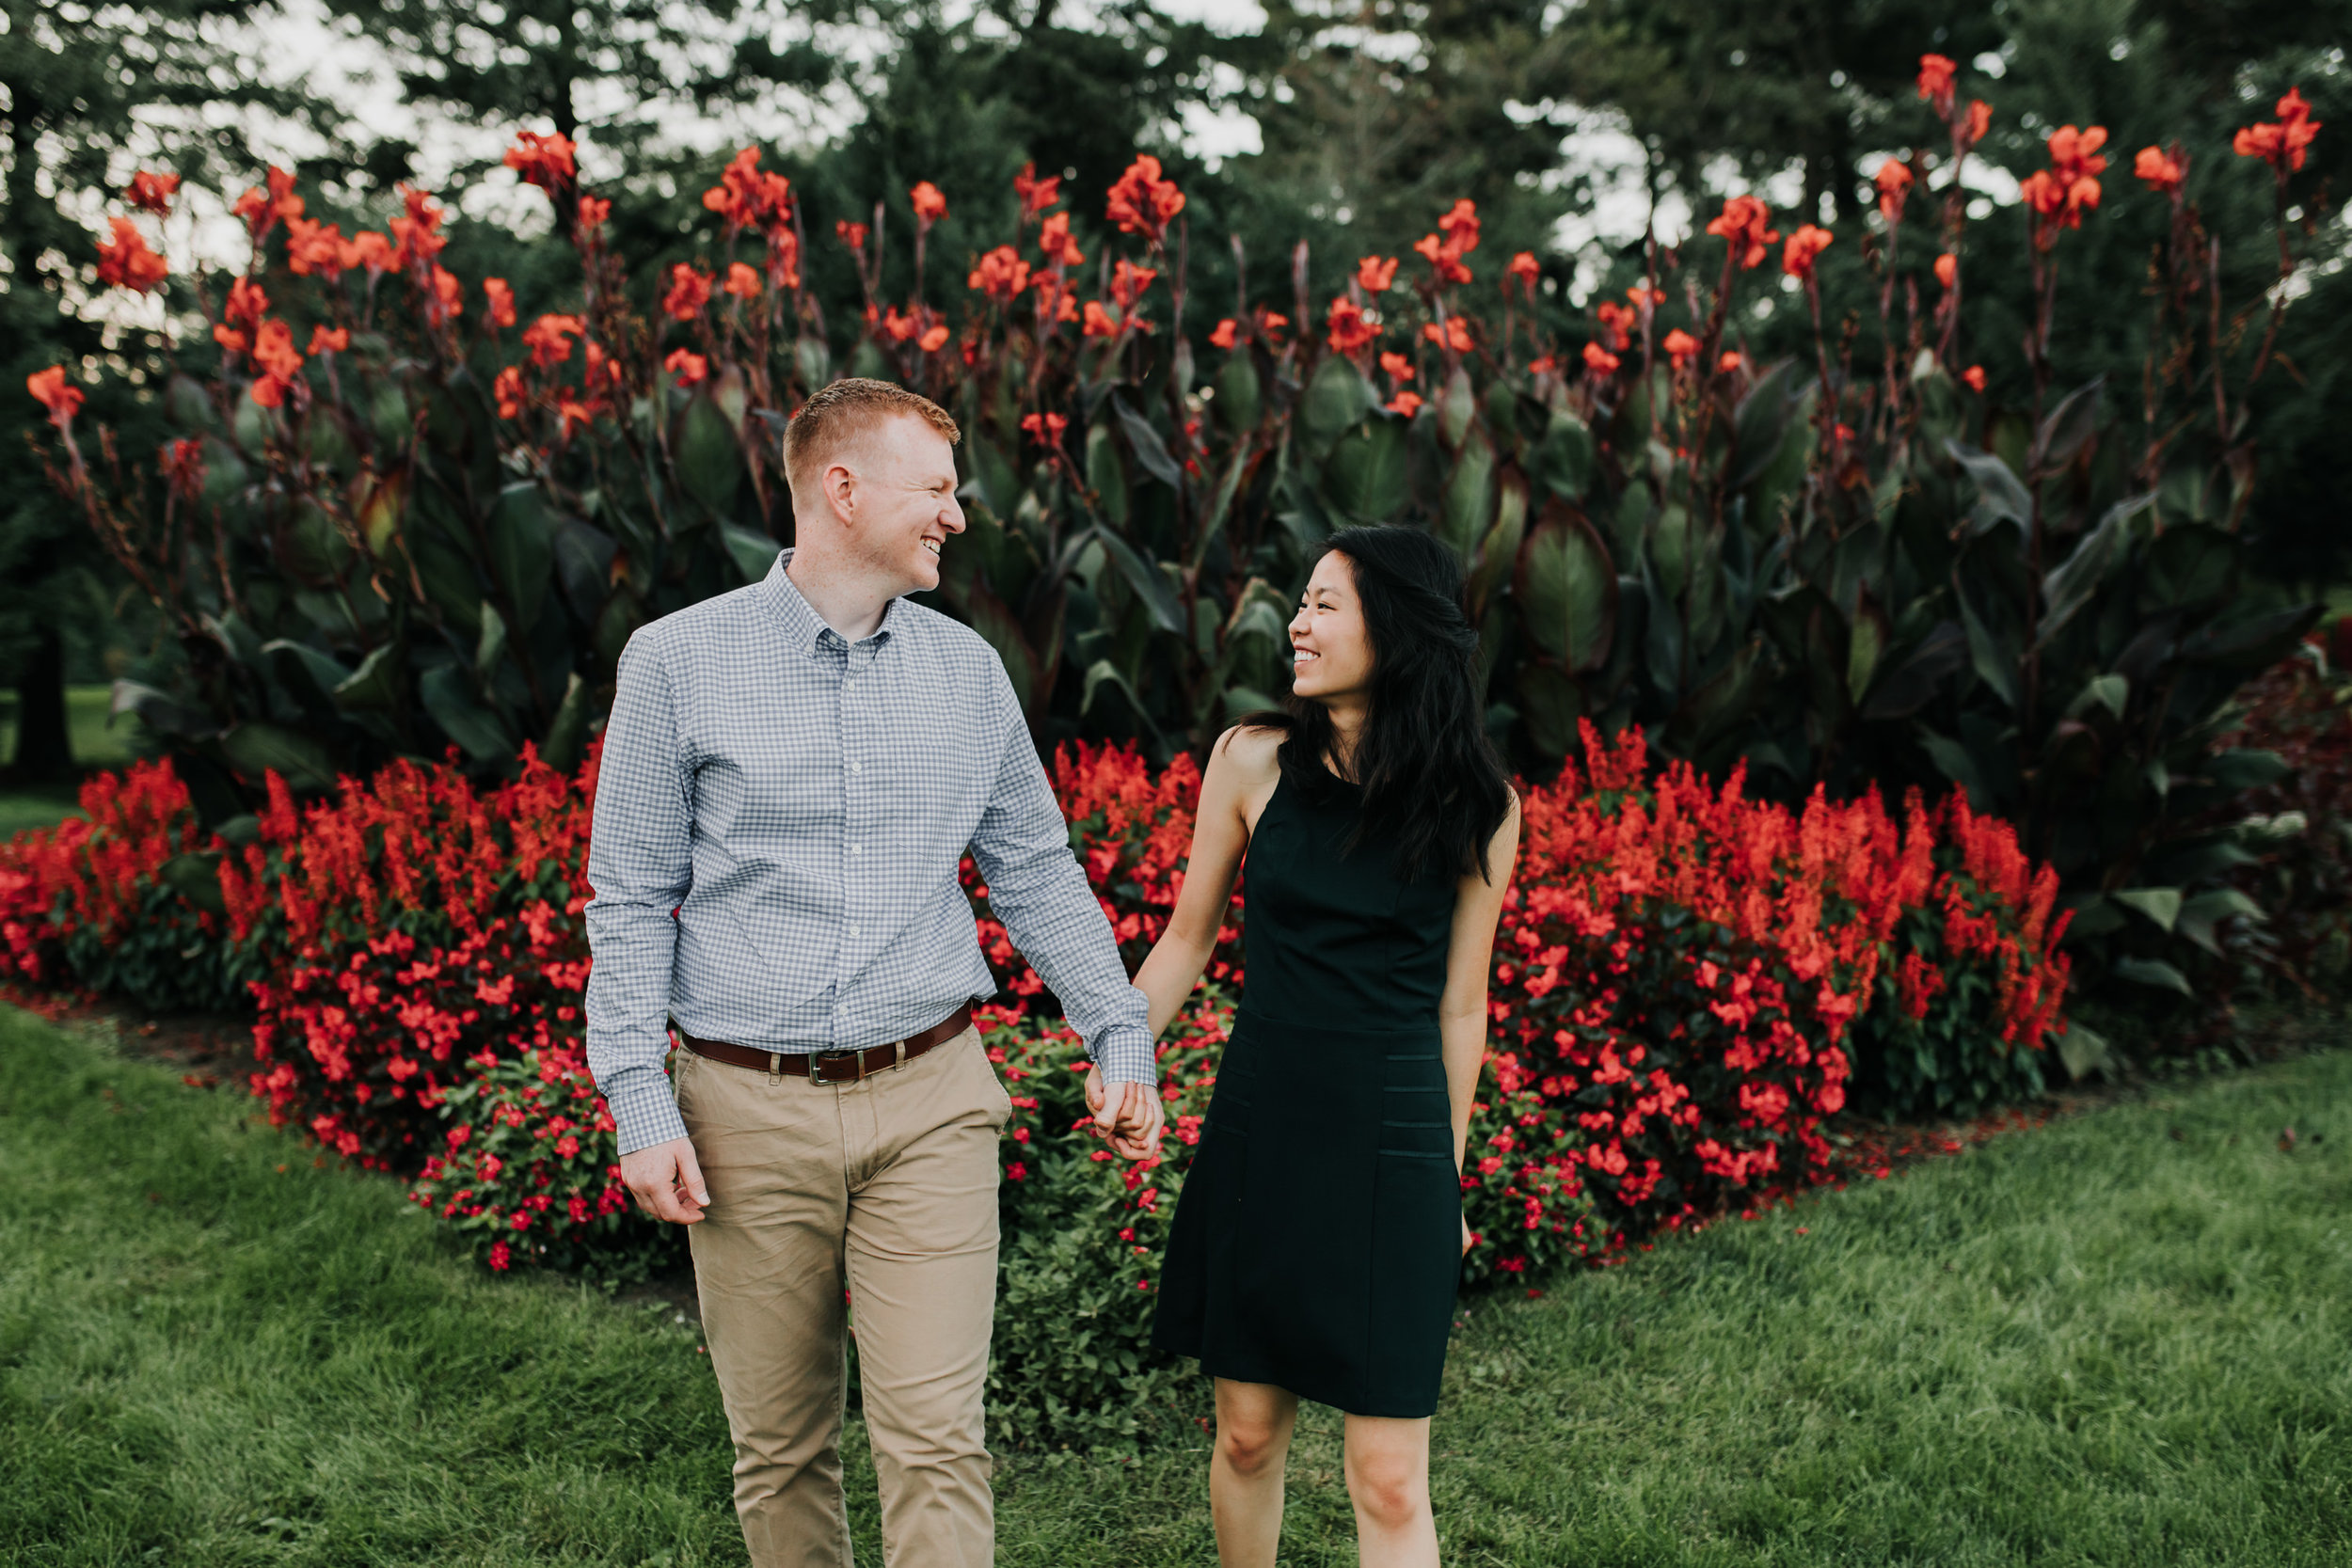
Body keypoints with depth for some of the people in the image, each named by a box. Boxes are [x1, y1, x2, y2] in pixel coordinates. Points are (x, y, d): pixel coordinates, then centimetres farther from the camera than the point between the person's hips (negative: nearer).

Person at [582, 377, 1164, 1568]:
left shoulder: (968, 672, 8)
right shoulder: (678, 663, -1)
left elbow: (1037, 874, 14)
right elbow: (630, 903, 0)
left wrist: (1119, 1035, 6)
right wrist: (639, 1105, -7)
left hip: (927, 1100, 2)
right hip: (752, 1111, -1)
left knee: (936, 1441, -4)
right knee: (780, 1448, 11)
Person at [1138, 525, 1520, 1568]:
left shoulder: (1476, 806, -1)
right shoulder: (1253, 760, -1)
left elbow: (1460, 1005, 6)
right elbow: (1187, 941, 9)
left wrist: (1447, 1175, 11)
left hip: (1391, 1142, -1)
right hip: (1259, 1128, 2)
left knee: (1390, 1482, -1)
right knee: (1248, 1434, 11)